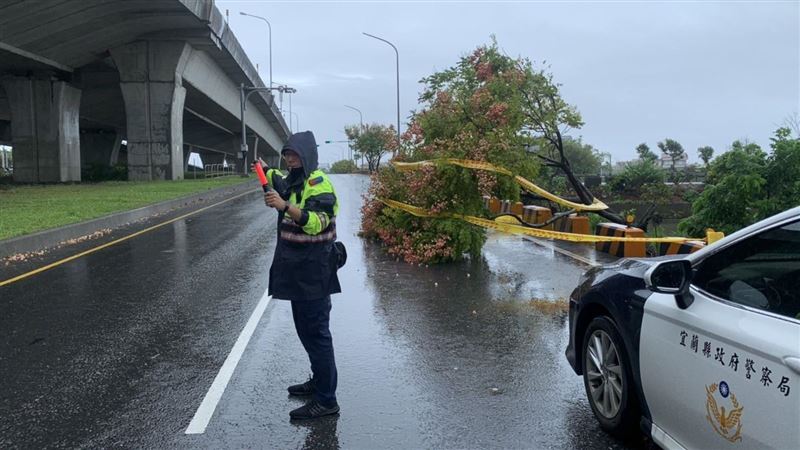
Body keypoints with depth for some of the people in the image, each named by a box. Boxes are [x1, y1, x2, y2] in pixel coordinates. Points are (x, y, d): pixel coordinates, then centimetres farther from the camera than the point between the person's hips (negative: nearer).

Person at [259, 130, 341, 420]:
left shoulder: (318, 183, -14)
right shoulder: (293, 181, 16)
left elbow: (317, 222, -29)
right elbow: (278, 181, 42)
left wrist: (285, 206, -37)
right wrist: (264, 168, 33)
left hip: (313, 273, -10)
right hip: (298, 271, 10)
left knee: (316, 333, -7)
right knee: (306, 330, 19)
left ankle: (326, 400, 0)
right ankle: (318, 382, 34)